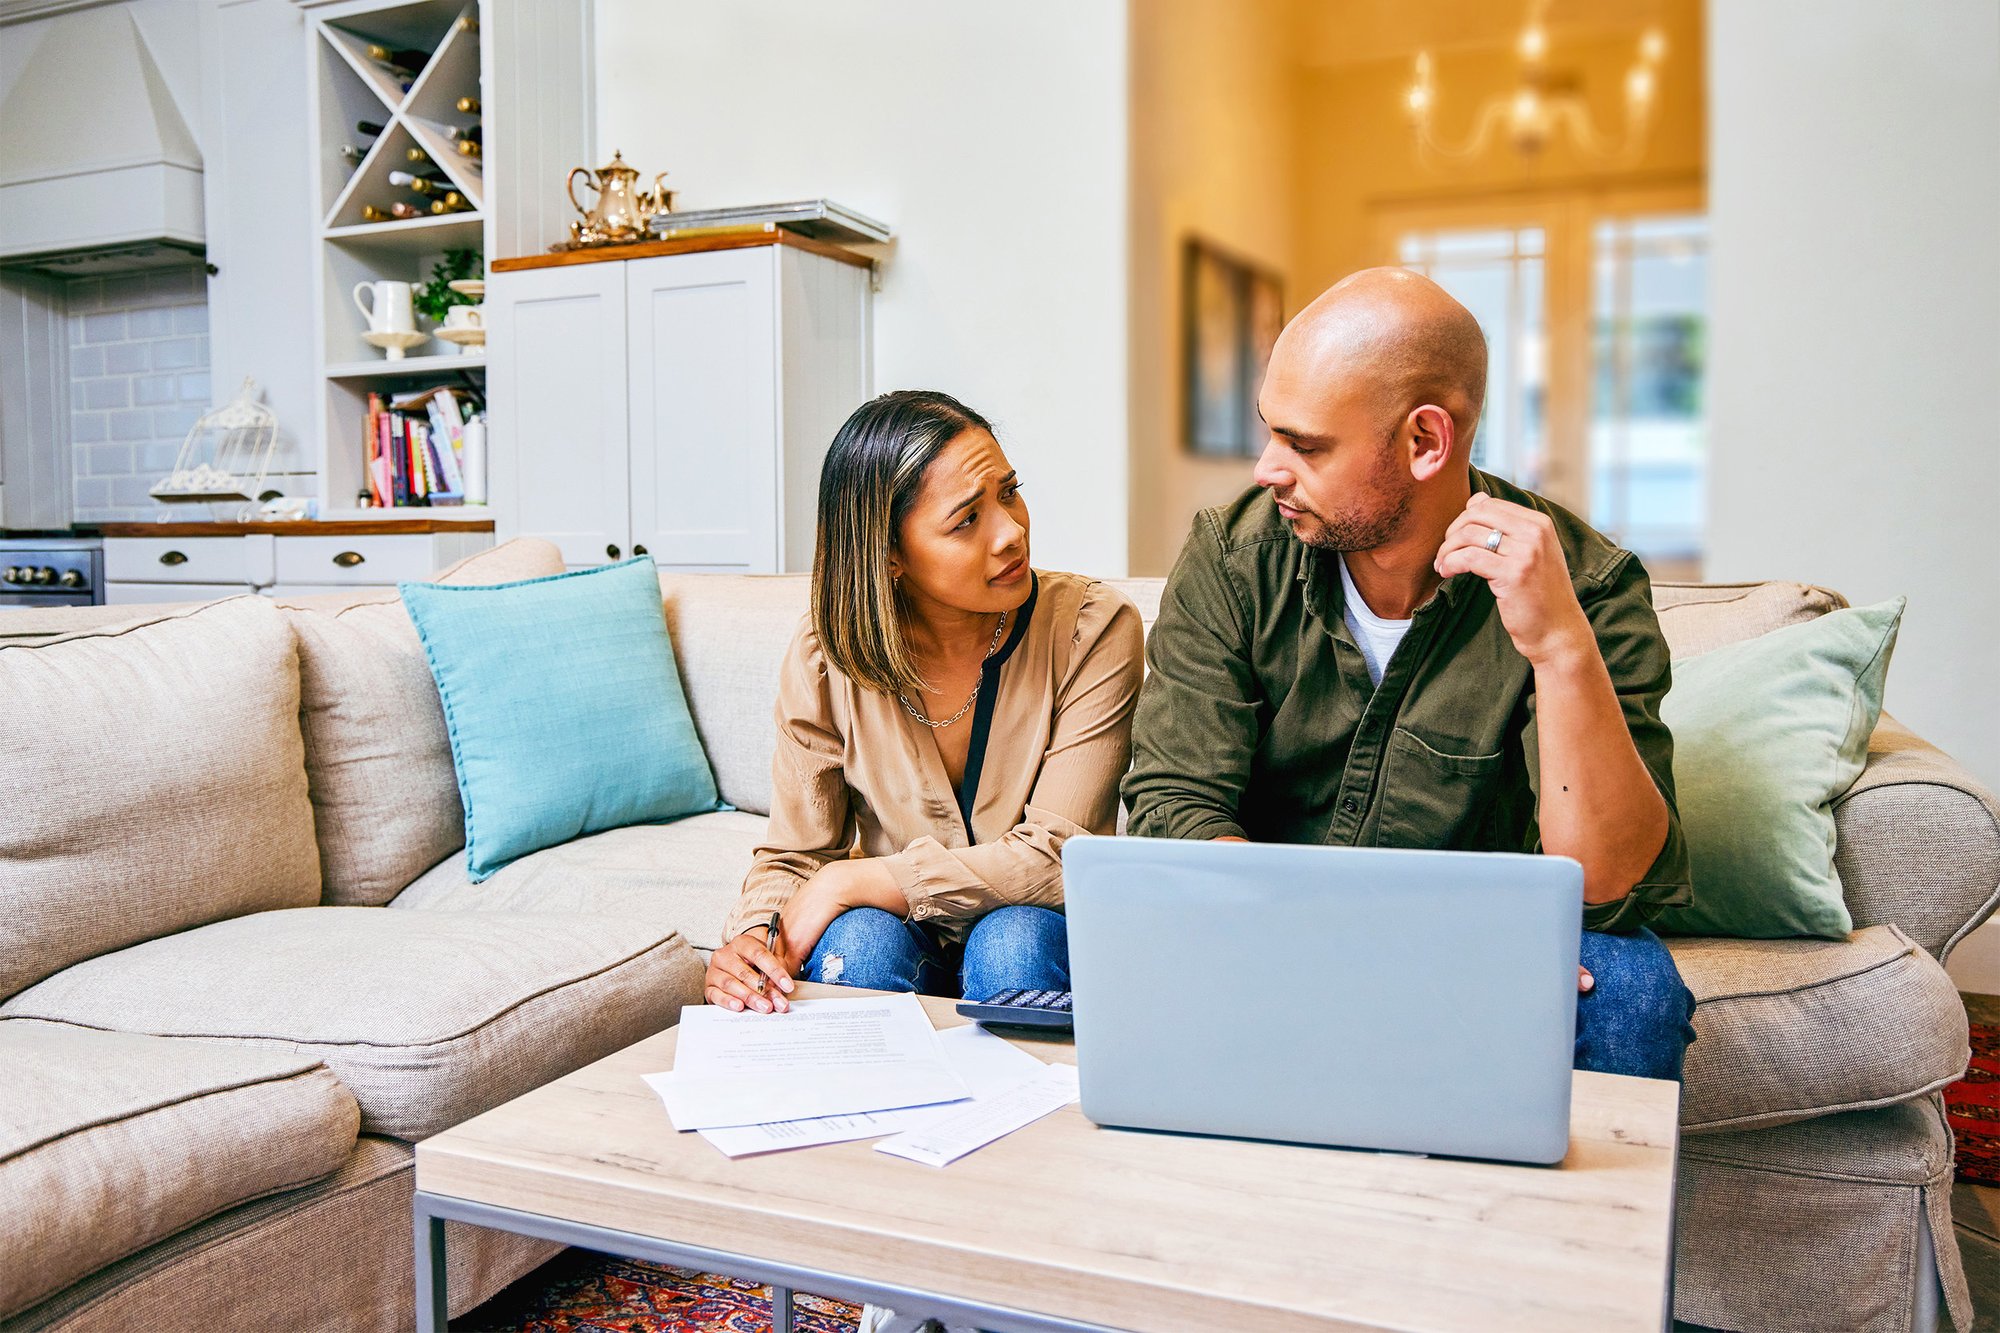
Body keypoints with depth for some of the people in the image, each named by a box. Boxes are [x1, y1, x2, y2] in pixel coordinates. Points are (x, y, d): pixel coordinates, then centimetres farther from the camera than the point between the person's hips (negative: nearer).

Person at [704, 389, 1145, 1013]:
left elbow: (1055, 857, -21)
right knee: (858, 940, -31)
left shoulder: (1093, 628, -17)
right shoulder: (825, 656, -10)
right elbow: (794, 858, -2)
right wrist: (751, 940, -25)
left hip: (1041, 938, 0)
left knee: (1014, 937, -33)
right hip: (903, 936, 1)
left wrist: (850, 881, -24)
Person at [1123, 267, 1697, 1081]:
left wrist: (1563, 645, -34)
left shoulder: (1587, 587, -14)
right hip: (1265, 952, 1)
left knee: (1630, 989, -31)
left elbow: (1612, 885, -20)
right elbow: (1174, 807, -14)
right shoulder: (1231, 557, -9)